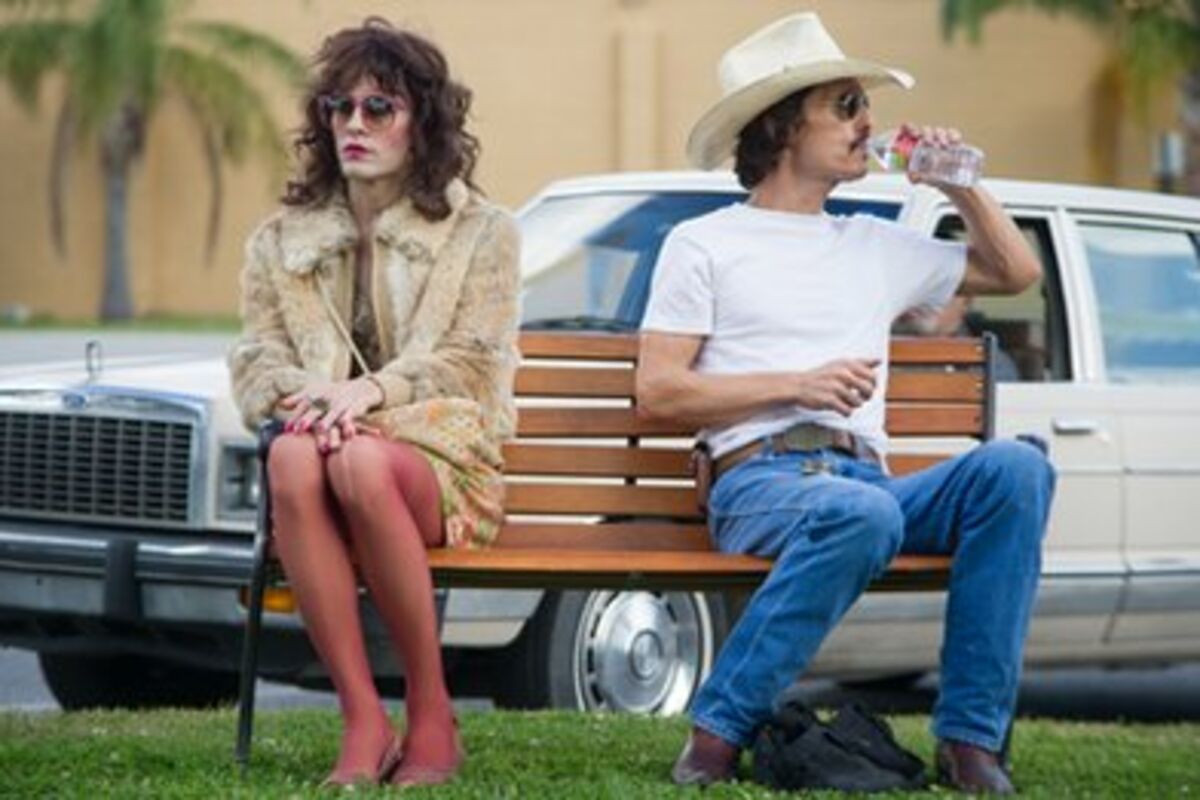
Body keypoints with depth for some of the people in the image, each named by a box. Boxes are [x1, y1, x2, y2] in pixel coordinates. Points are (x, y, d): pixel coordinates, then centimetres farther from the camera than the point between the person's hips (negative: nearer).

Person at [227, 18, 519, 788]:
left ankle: (432, 721, -27)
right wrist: (300, 393, -14)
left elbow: (471, 363, 0)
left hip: (442, 455, -2)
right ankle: (364, 724, -39)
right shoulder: (281, 241, 19)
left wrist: (371, 390, -19)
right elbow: (254, 359, 11)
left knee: (362, 464, -40)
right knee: (292, 458, -38)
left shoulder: (483, 233, 11)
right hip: (322, 428, 2)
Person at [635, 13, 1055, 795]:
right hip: (760, 479, -5)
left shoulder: (876, 246, 28)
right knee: (861, 513, -41)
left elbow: (1015, 271, 38)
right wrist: (797, 384, -8)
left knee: (1015, 466, -26)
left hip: (868, 481, 5)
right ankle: (718, 736, -32)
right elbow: (657, 389, 2)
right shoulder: (705, 244, 12)